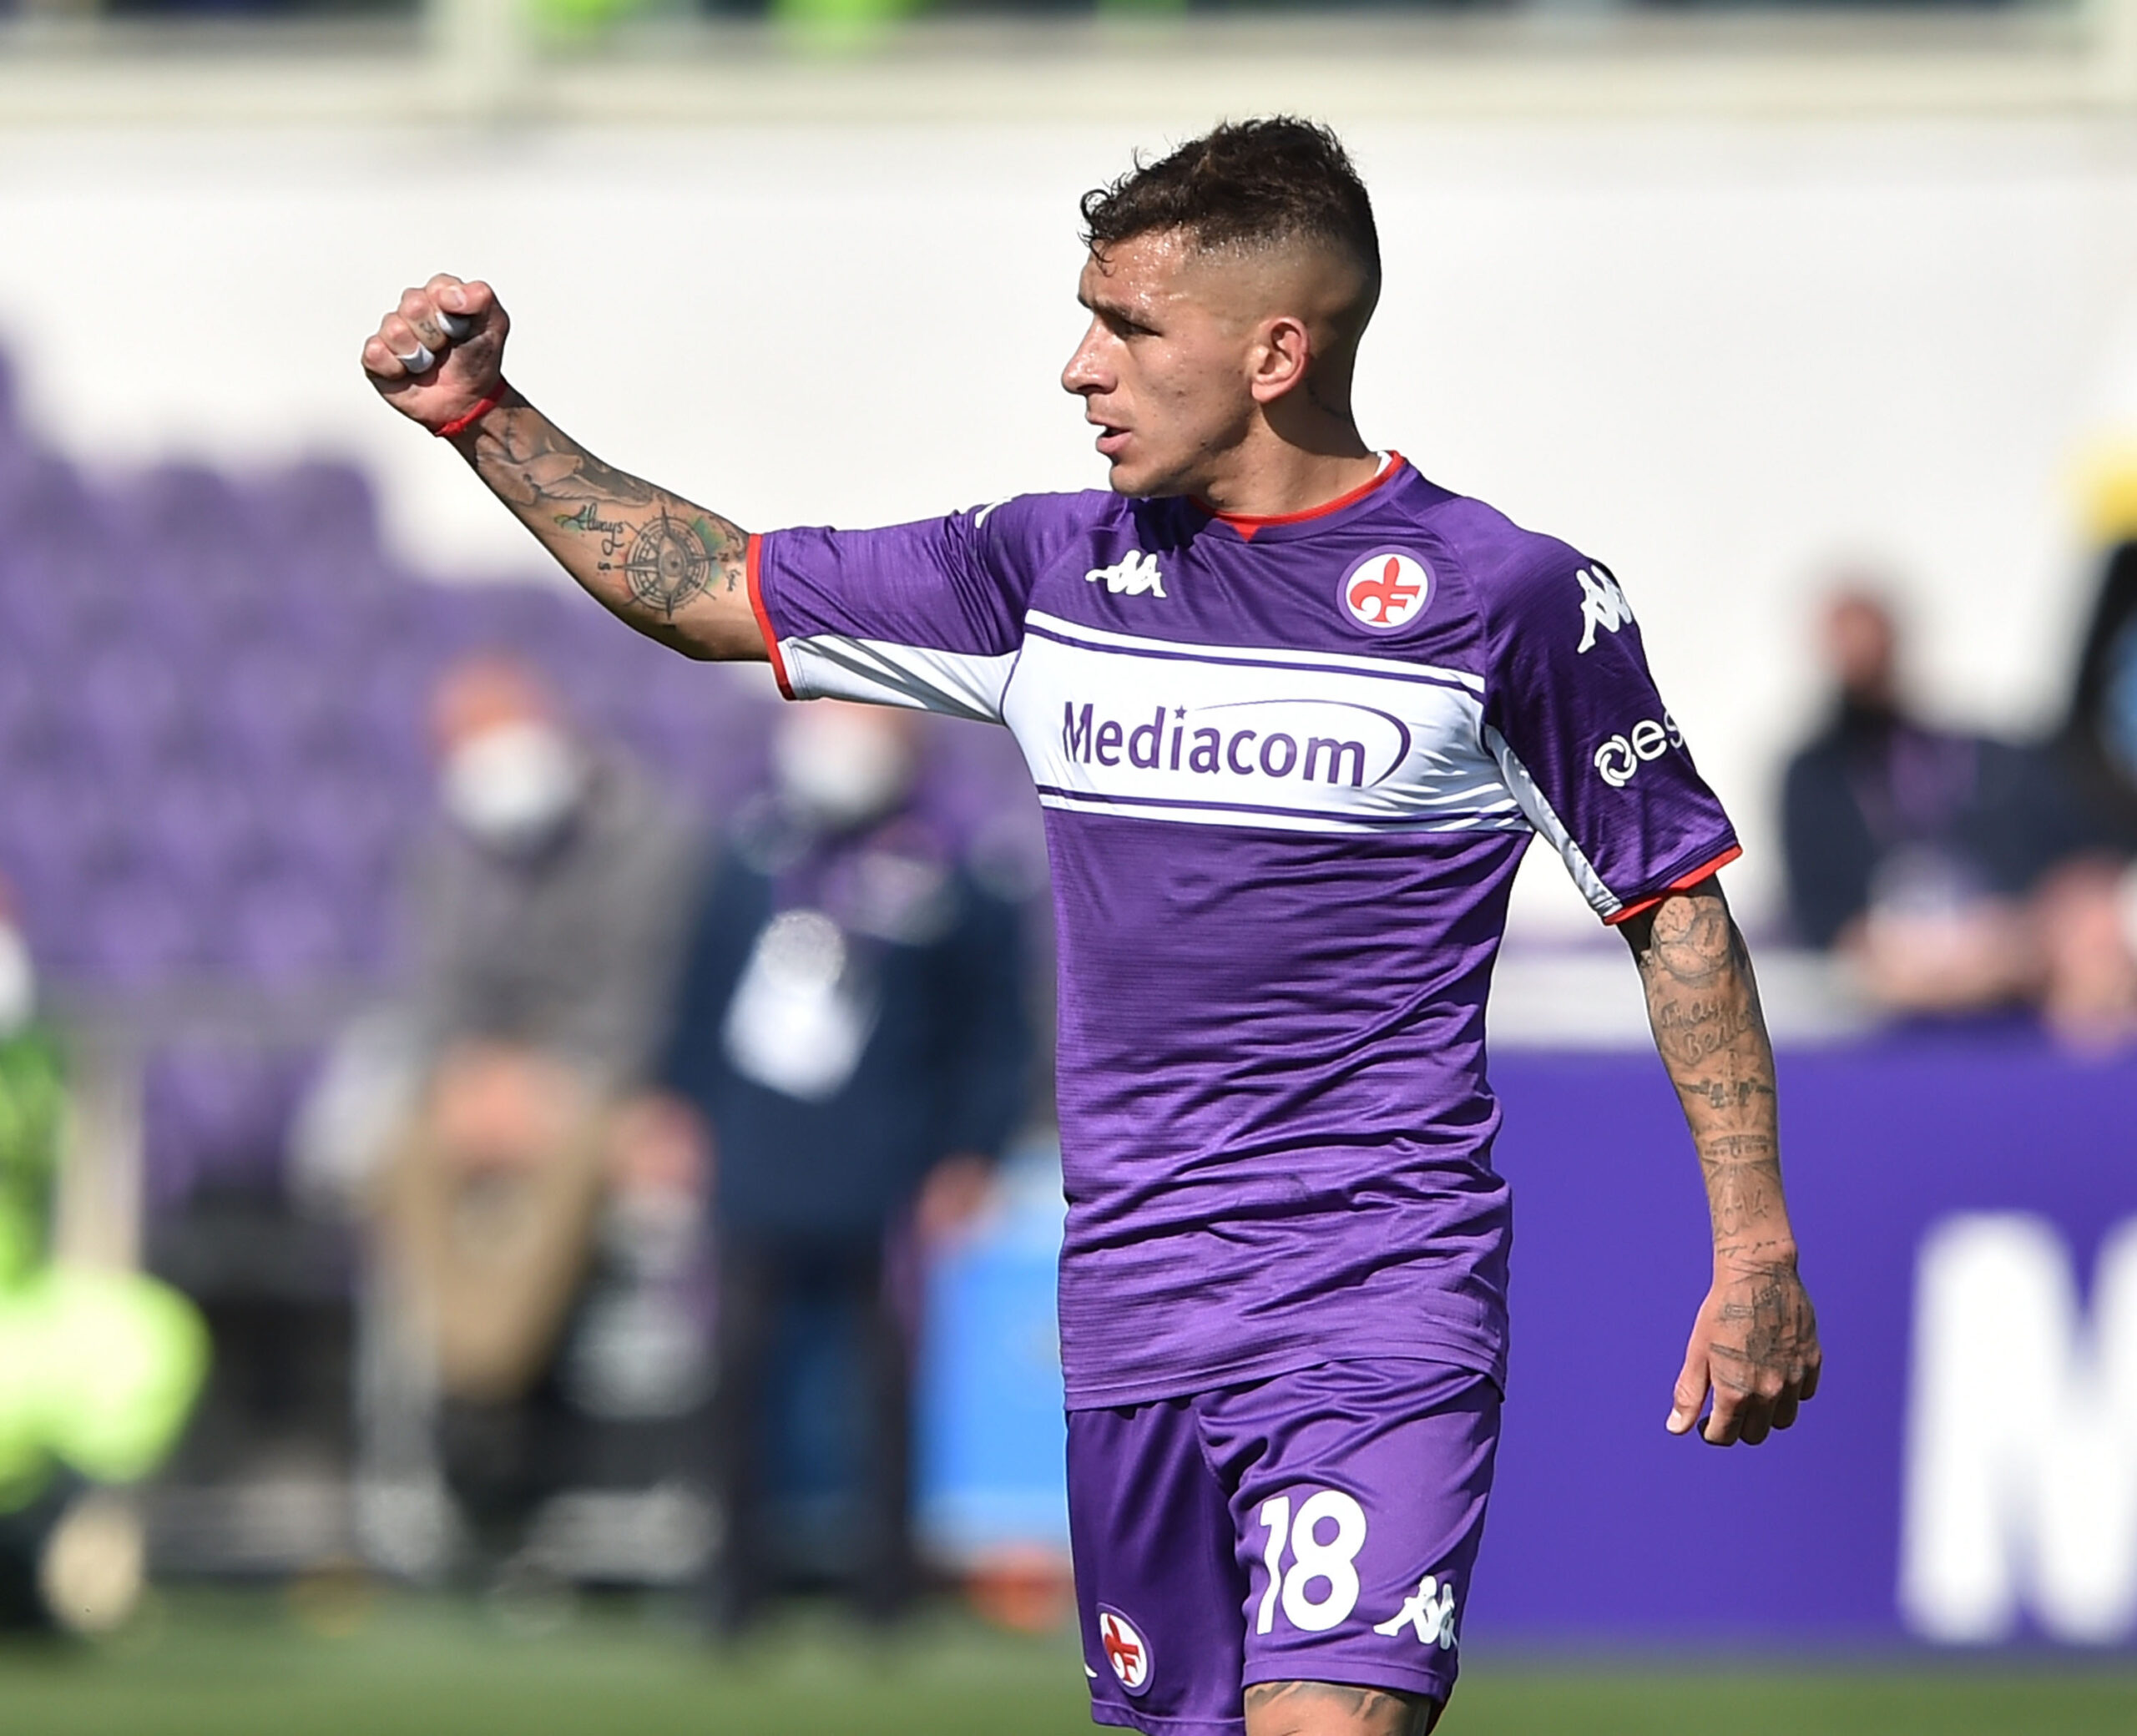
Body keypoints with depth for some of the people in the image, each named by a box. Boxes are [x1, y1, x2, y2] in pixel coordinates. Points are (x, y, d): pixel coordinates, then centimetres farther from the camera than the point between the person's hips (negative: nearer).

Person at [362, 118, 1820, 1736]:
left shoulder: (1508, 598, -3)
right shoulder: (1051, 570, 9)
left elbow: (1679, 906, 4)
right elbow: (712, 589, 18)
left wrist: (1755, 1252, 1)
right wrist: (483, 415, 10)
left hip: (1379, 1312, -5)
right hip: (1134, 1318, 5)